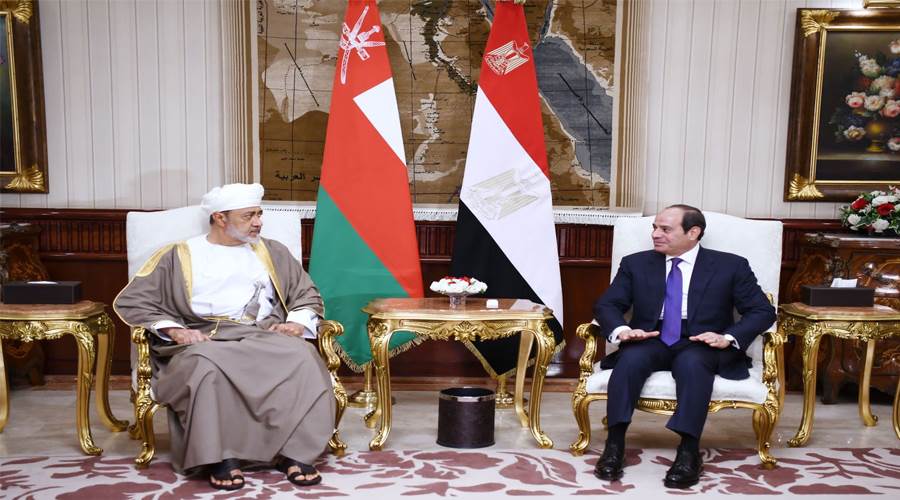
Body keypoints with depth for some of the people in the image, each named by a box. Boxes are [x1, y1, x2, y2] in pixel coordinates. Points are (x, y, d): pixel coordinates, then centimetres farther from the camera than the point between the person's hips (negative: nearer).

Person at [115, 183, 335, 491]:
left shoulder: (272, 253, 23)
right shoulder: (179, 256, 15)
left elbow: (308, 295, 23)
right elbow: (130, 301, 10)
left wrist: (297, 323, 0)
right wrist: (173, 329, -7)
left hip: (264, 338, 2)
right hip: (203, 342, -1)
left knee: (301, 357, -32)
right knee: (206, 367, -38)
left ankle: (292, 451, -29)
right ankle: (220, 456, -28)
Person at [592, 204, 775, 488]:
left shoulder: (730, 266, 6)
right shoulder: (636, 264, 11)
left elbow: (763, 311, 2)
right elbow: (607, 304, 6)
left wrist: (729, 337, -17)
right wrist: (621, 329, -17)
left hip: (701, 346, -2)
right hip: (650, 342, 2)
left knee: (692, 362, -36)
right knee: (631, 358, -32)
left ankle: (688, 452, -36)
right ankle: (614, 446, -32)